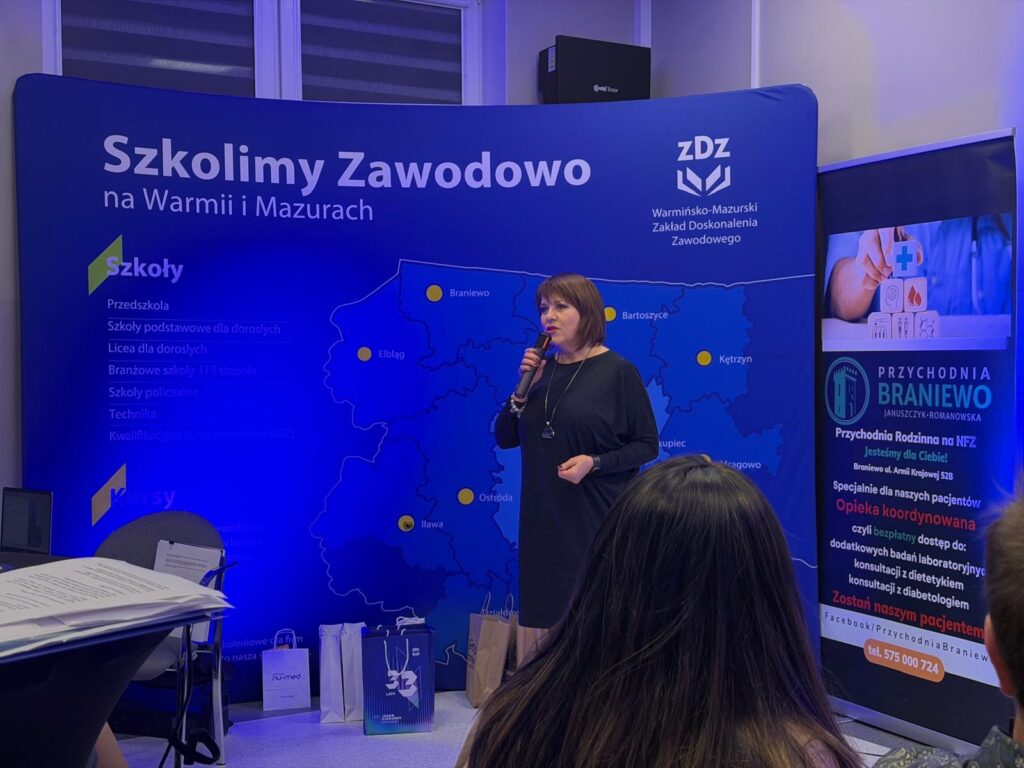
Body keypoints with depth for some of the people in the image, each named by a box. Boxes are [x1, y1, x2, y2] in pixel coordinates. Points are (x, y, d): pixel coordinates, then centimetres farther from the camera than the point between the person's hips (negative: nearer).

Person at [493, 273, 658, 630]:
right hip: (542, 516, 5)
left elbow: (647, 445, -5)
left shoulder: (618, 371, -7)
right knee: (546, 611, 8)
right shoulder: (540, 369, 8)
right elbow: (505, 438, 8)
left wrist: (594, 463, -20)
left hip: (598, 517, -5)